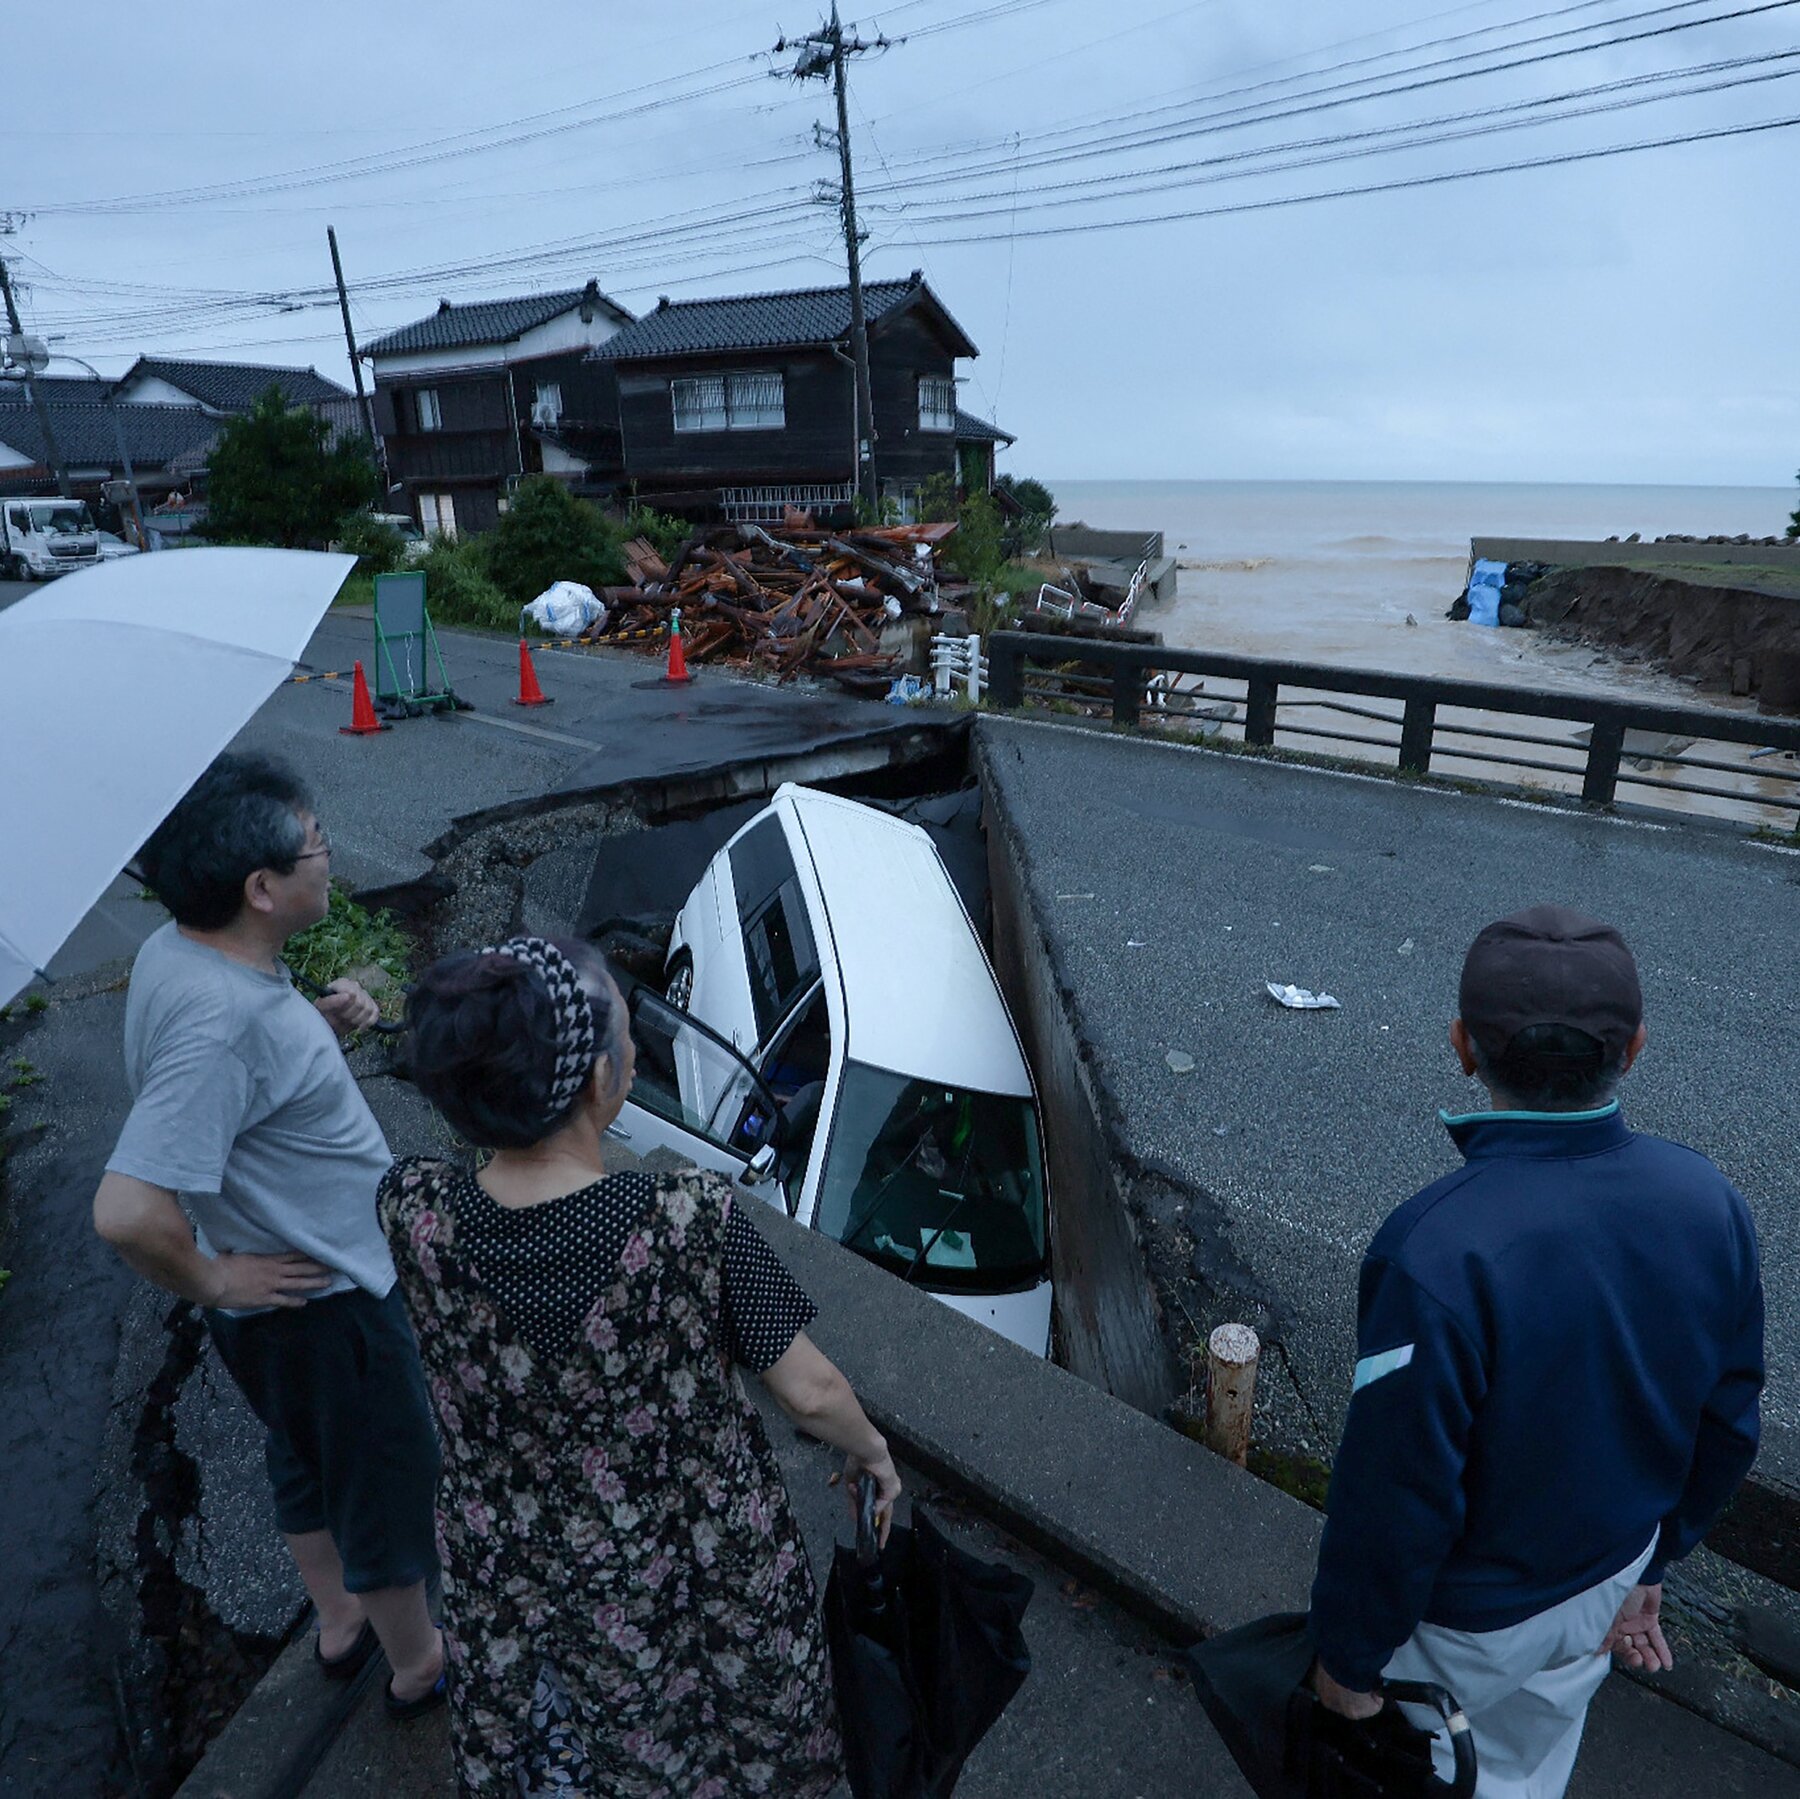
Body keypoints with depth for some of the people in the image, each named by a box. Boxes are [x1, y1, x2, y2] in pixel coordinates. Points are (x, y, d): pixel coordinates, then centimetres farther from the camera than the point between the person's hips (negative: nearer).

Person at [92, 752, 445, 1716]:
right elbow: (128, 1212, -40)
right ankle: (418, 1663, 39)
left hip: (307, 1272, 9)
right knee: (391, 1482, 15)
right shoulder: (222, 1022, -36)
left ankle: (340, 1620, 53)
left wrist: (319, 1021, -6)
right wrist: (214, 1282, -22)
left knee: (308, 1459, 29)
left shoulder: (175, 951, -6)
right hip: (324, 1306, -9)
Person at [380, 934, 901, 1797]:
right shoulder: (693, 1223, -36)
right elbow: (810, 1392, -20)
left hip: (509, 1584, 3)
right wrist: (872, 1451, -3)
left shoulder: (412, 1209, -28)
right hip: (692, 1582, -2)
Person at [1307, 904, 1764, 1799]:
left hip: (1472, 1620, -5)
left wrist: (1347, 1657, -10)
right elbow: (1727, 1426, -3)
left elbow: (1394, 1499, -29)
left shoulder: (1432, 1255, -40)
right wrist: (1647, 1561, 14)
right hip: (1606, 1581, 5)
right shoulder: (1709, 1203, -19)